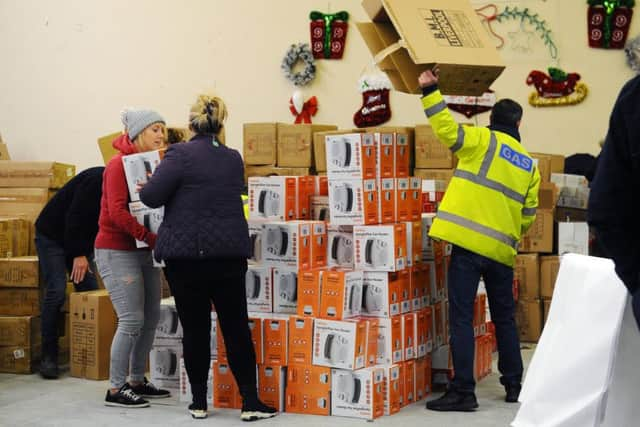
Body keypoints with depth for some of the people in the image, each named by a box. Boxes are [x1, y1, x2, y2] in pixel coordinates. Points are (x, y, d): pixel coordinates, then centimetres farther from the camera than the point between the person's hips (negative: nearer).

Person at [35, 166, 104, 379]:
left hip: (80, 238, 8)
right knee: (56, 293, -14)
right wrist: (78, 255, -28)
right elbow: (74, 216, -29)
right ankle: (49, 357, -9)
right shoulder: (96, 179, -27)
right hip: (51, 235, -8)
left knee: (90, 291, -1)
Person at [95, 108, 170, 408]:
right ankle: (116, 389, 0)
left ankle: (137, 381, 21)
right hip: (117, 250, -8)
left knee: (151, 318, 8)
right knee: (132, 320, -10)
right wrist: (150, 237, -27)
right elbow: (117, 211, -21)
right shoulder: (119, 164, -12)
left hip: (144, 251, 8)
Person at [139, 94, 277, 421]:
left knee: (195, 329, 5)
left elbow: (152, 196, -12)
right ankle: (250, 403, 6)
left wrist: (144, 188, 11)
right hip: (229, 254, 3)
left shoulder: (180, 154, -8)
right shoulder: (234, 159, 10)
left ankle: (199, 403, 13)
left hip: (187, 255, -3)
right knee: (237, 328, 6)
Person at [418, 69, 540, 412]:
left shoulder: (483, 140, 1)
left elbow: (447, 129, -9)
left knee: (461, 317, -4)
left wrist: (430, 91, -1)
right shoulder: (530, 165, 15)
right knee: (504, 318, 19)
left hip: (469, 241, -5)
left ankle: (463, 392, -7)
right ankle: (514, 386, 25)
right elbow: (528, 216, 15)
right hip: (502, 249, 5)